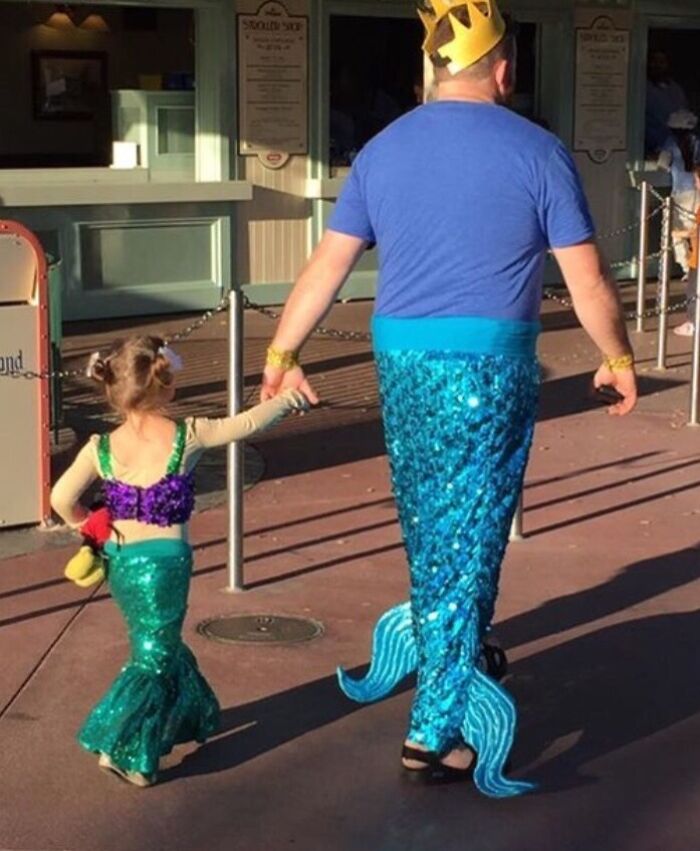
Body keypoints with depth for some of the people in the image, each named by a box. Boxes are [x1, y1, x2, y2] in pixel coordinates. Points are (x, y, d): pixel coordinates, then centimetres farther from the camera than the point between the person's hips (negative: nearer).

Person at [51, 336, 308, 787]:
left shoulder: (101, 448, -4)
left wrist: (87, 523, 12)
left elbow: (62, 498, -8)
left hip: (119, 561, 5)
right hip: (164, 561, -5)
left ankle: (191, 715, 43)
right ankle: (122, 749, -2)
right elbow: (246, 424, -4)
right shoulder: (188, 436, -12)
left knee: (161, 643, 24)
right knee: (154, 657, 4)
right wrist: (288, 400, 10)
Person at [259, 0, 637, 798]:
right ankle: (435, 730, 5)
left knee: (426, 524, 20)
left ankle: (438, 642, 40)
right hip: (489, 364, -4)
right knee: (468, 538, 1)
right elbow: (587, 280, -3)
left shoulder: (384, 149, 6)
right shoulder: (536, 152, -6)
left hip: (402, 360, 5)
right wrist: (618, 359, 12)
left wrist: (281, 354, 15)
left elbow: (326, 266, 6)